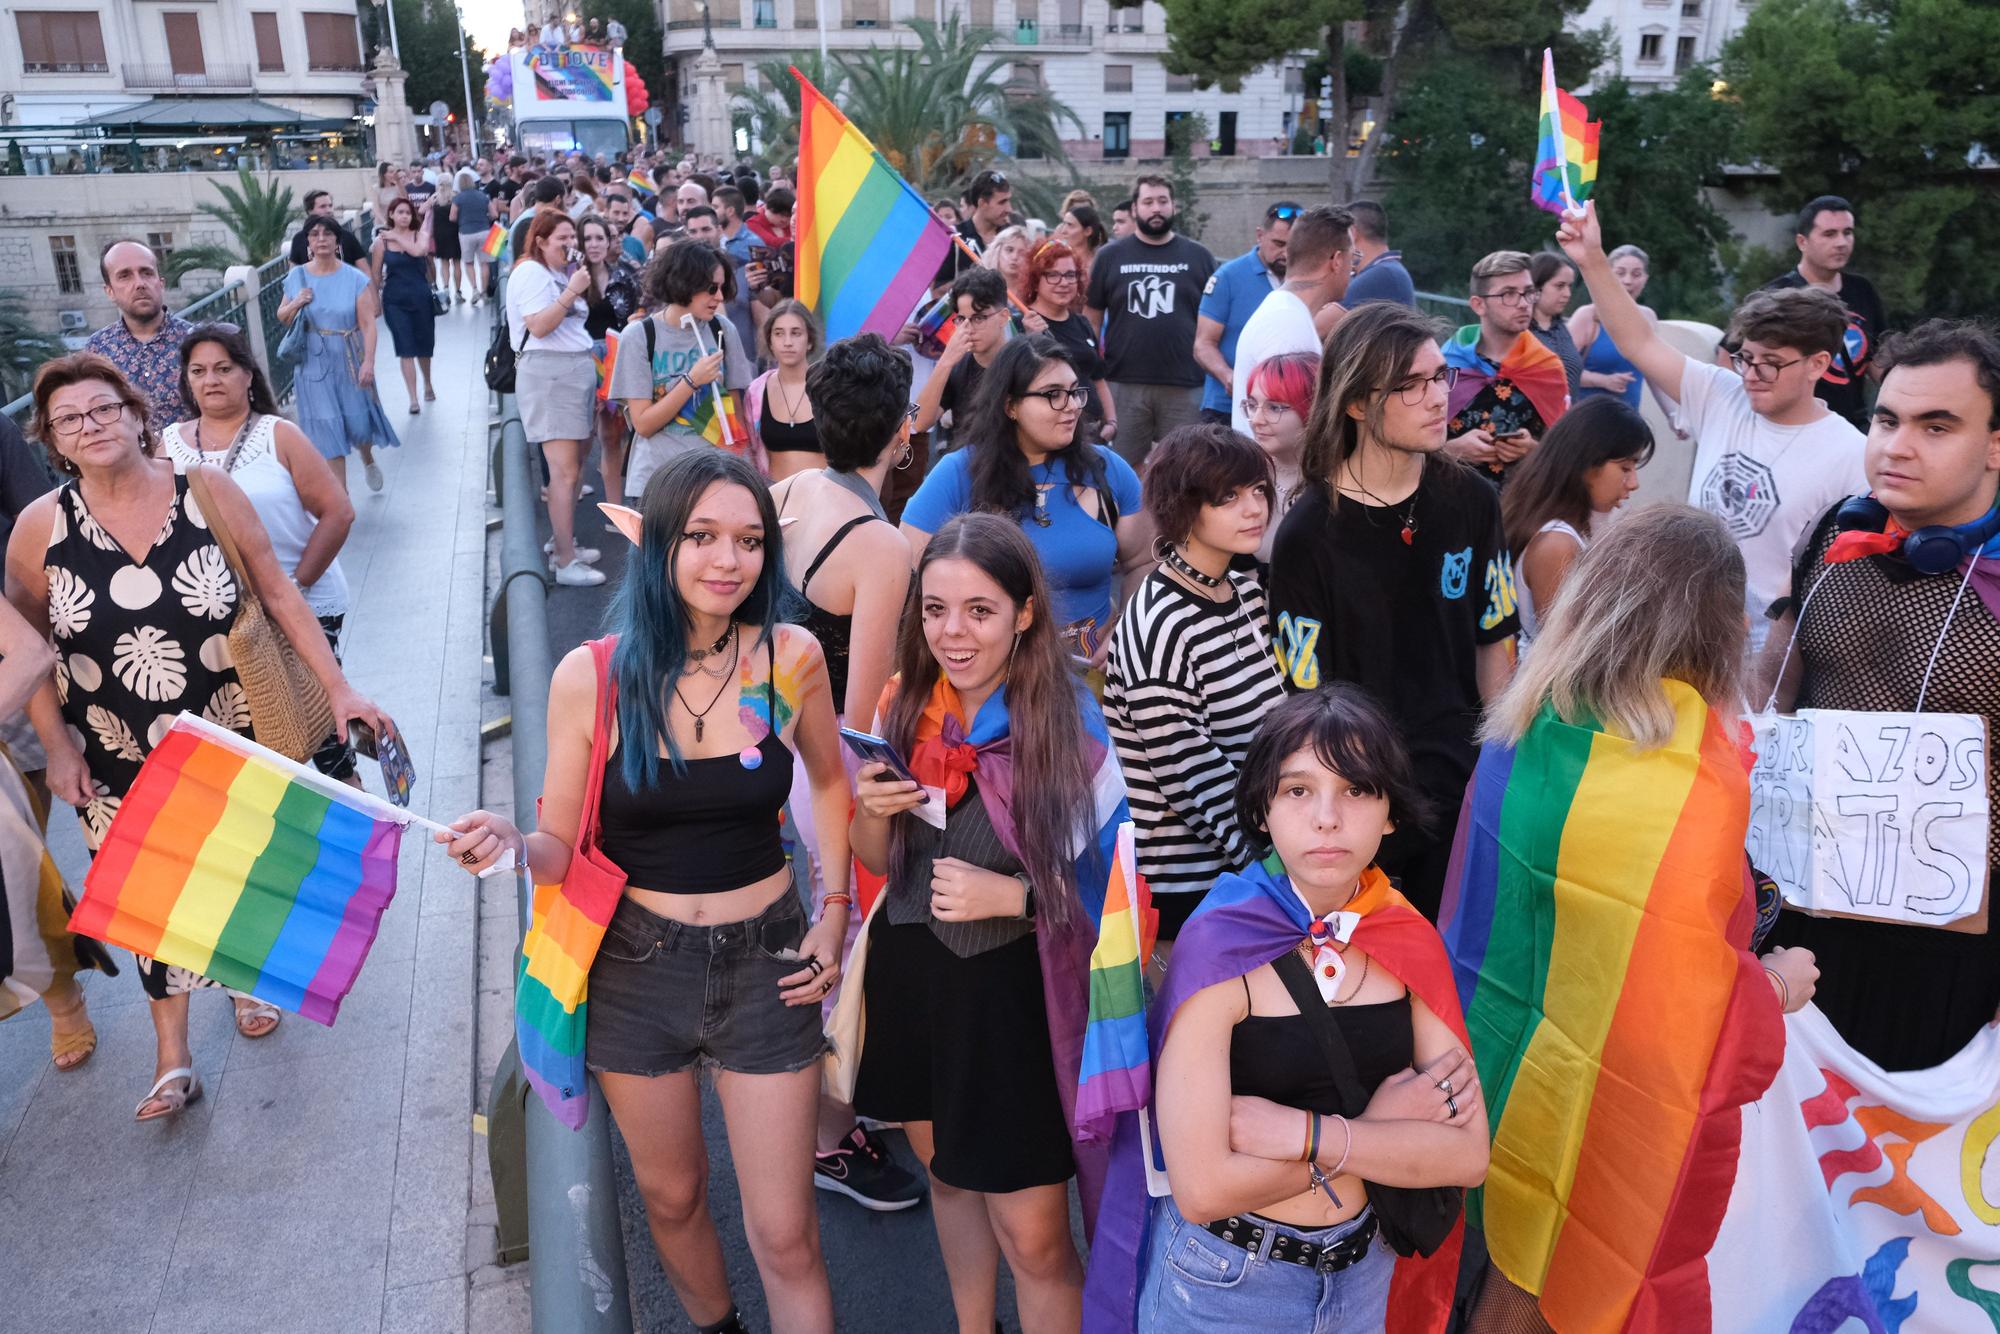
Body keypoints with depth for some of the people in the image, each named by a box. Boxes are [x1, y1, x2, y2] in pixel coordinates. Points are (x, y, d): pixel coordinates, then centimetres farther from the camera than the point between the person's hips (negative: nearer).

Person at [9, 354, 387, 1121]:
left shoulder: (209, 493, -10)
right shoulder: (40, 527, -9)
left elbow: (278, 595, -5)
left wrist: (338, 688, -9)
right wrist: (56, 746, -4)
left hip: (232, 737, 0)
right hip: (117, 758, 0)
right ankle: (173, 1059, 24)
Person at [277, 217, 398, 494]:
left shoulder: (355, 278, -8)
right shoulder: (297, 277, 0)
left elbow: (367, 324, -11)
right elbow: (282, 318, 11)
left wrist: (368, 361, -20)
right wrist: (296, 304, -11)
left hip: (350, 362, -1)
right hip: (314, 364, 1)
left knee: (358, 419, 7)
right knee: (327, 428, 0)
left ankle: (368, 460, 43)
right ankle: (341, 495, 8)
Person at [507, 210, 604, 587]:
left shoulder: (562, 272, 20)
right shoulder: (531, 272, -8)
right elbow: (539, 327, -19)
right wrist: (572, 291, -20)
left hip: (577, 371, 9)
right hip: (548, 375, -9)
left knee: (572, 468, 11)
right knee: (564, 472, -12)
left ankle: (565, 543, 20)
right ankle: (566, 563, -10)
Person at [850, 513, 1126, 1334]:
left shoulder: (1071, 722, -17)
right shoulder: (903, 708, -3)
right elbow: (878, 862, 7)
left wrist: (1012, 896, -26)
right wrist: (872, 811, -14)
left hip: (1013, 996, -5)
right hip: (910, 980, 5)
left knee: (1032, 1235, 1)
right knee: (946, 1173, 25)